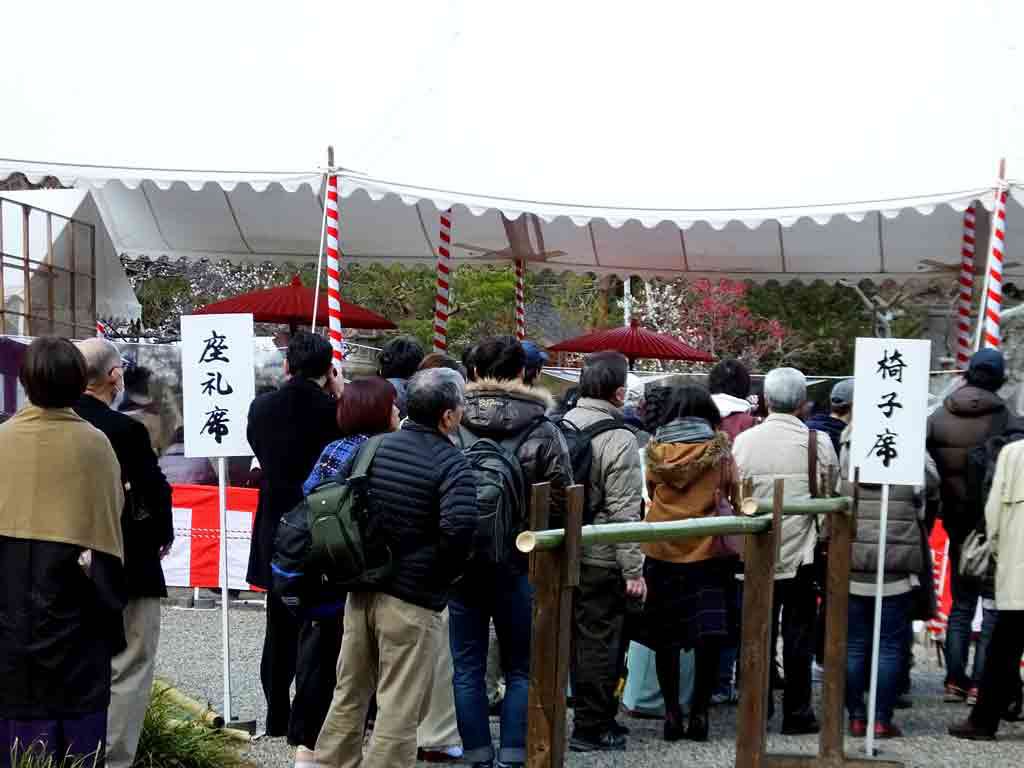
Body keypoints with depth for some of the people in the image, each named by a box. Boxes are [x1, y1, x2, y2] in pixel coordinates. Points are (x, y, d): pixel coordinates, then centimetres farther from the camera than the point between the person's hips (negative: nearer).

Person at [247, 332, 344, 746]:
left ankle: (277, 717, 27)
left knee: (280, 628, 17)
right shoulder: (334, 410, -16)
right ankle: (304, 723, 4)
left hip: (275, 532, 4)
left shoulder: (262, 407, -3)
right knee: (317, 627, 4)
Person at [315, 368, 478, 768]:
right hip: (413, 599, -6)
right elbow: (459, 528, -29)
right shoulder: (451, 463, -14)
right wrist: (445, 574, -11)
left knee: (349, 693, 19)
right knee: (399, 709, 3)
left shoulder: (376, 447, 5)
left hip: (362, 588, 6)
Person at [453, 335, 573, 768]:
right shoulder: (542, 430, -9)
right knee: (520, 670, 12)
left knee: (468, 668, 11)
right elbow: (561, 503, -7)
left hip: (461, 560, 1)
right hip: (520, 565, -1)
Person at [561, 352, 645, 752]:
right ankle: (591, 728, 12)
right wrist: (634, 570, -13)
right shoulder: (619, 438, -16)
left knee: (579, 638, 16)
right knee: (600, 643, 4)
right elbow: (624, 512, -18)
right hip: (602, 559, -7)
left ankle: (590, 717, 28)